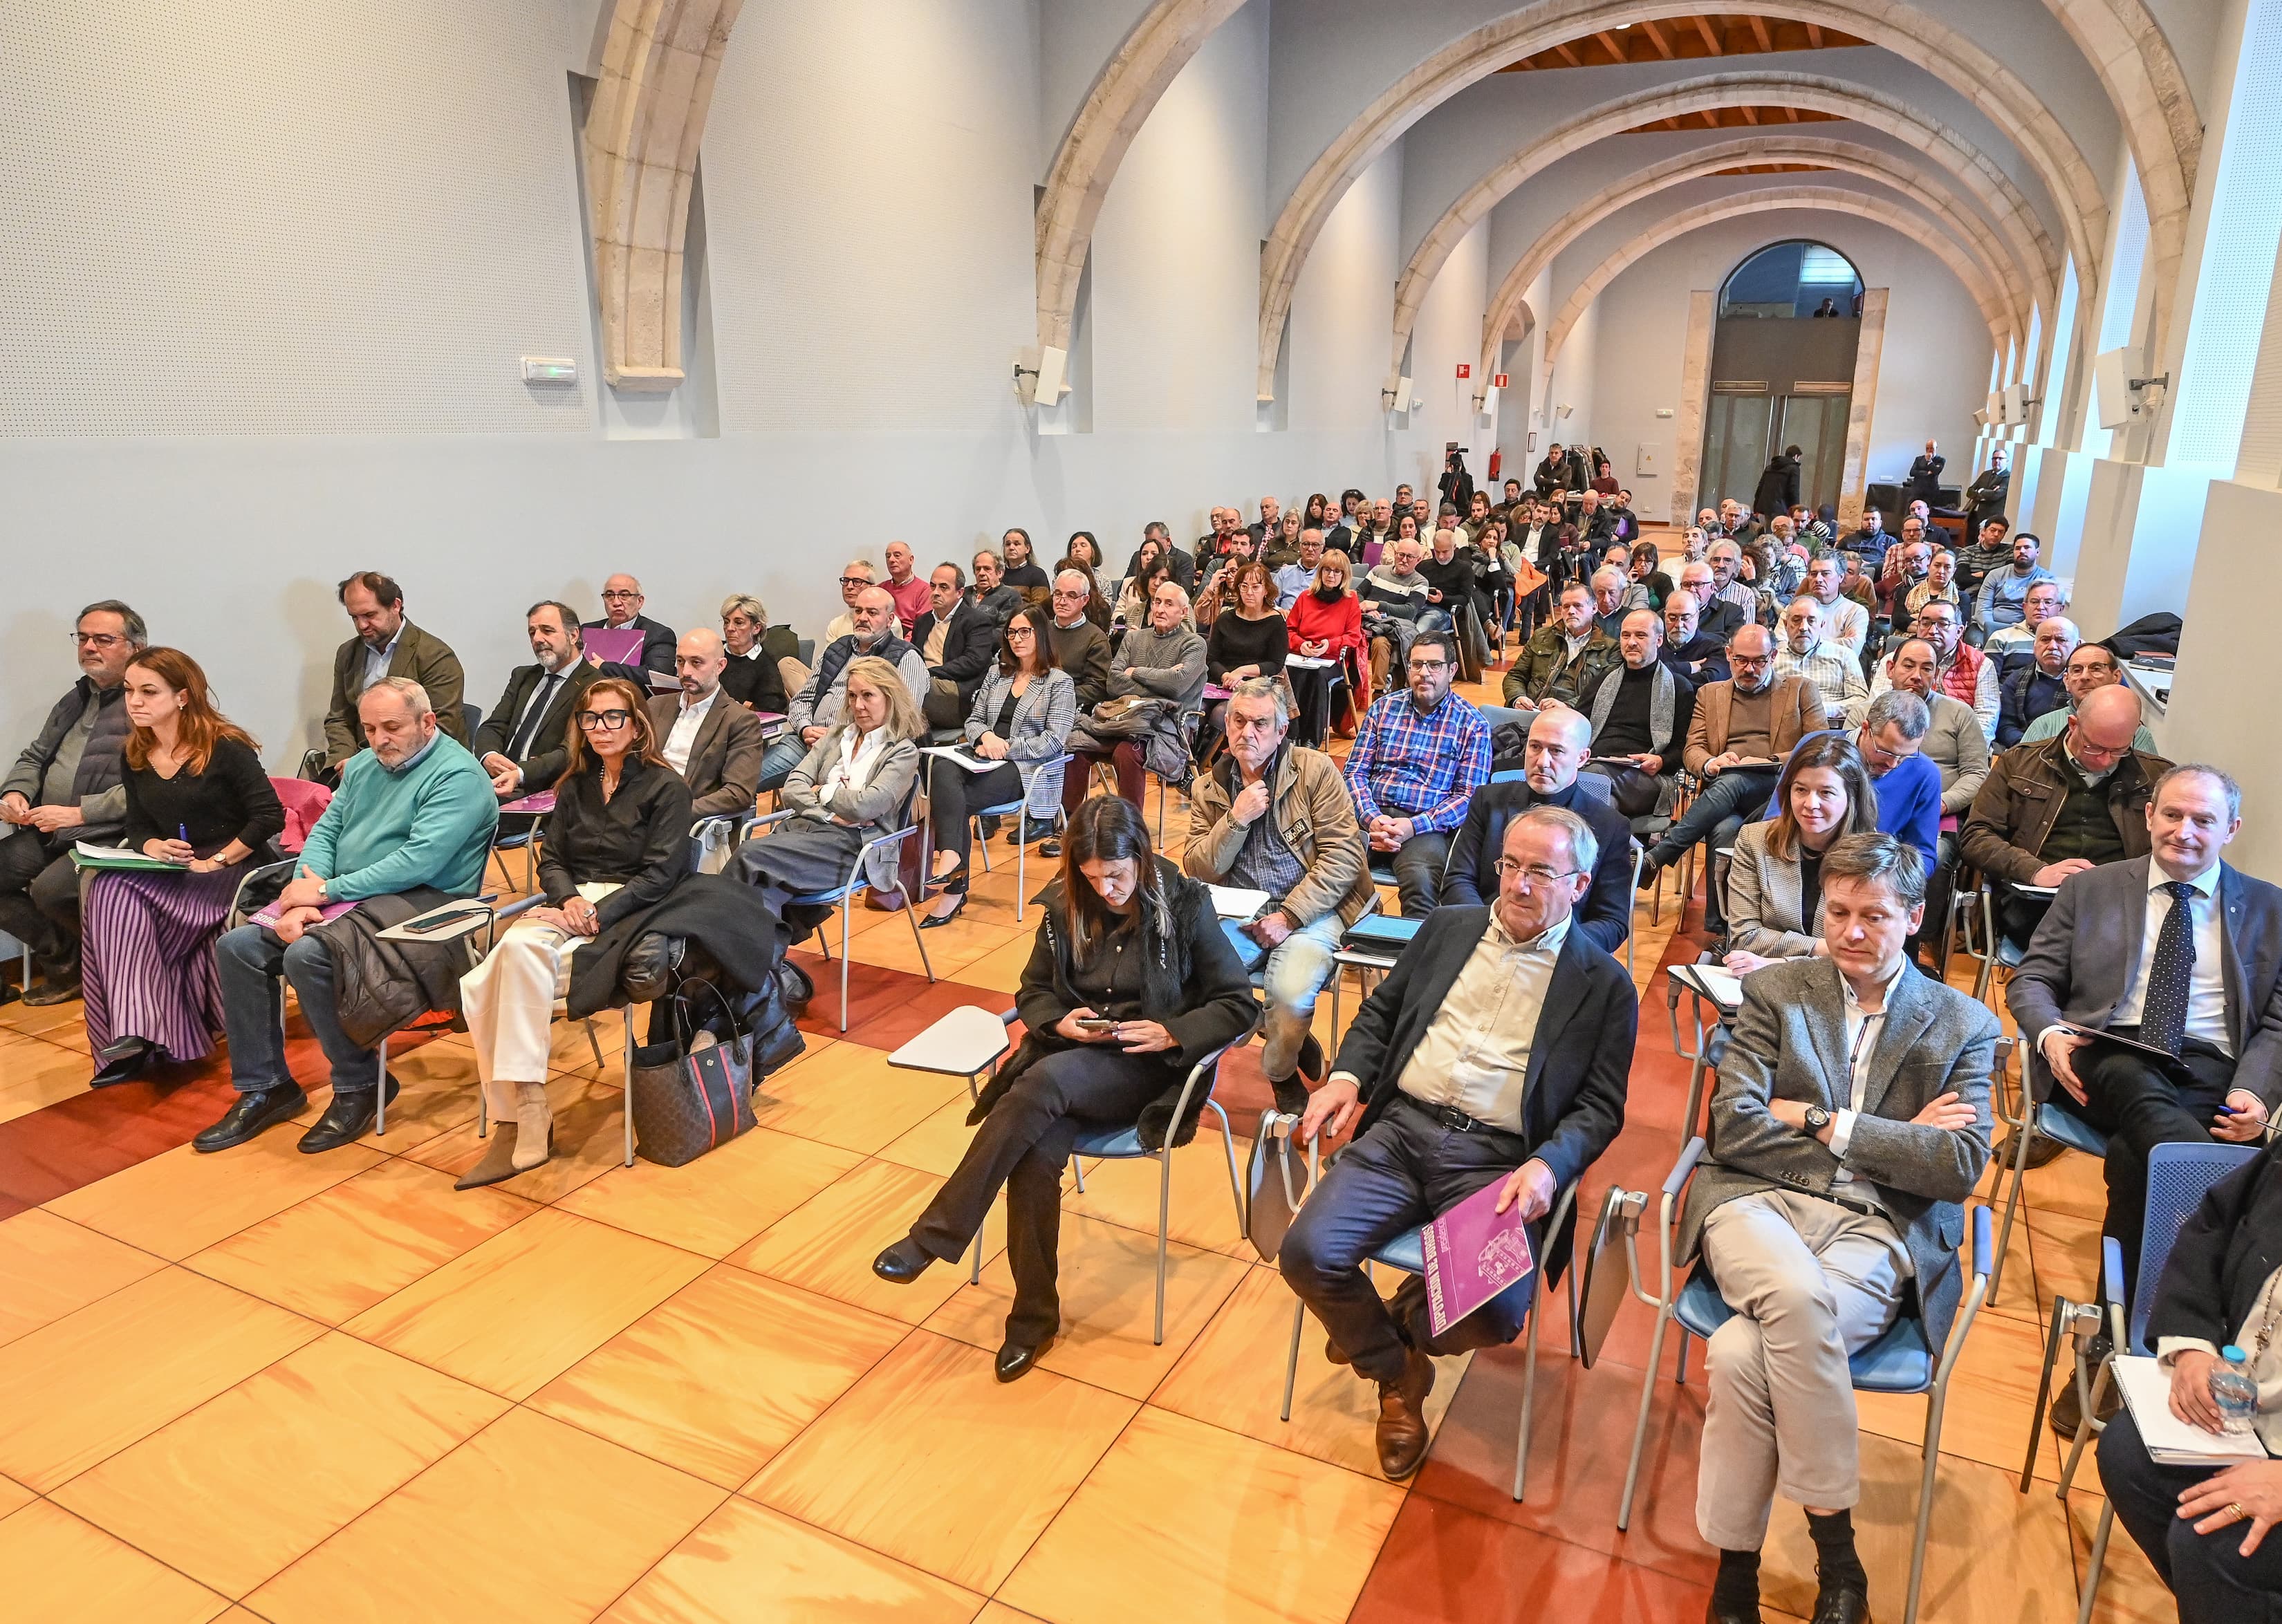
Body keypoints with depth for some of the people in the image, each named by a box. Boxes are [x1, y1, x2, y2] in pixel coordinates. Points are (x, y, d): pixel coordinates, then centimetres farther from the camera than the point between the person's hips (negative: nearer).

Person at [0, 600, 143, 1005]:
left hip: (107, 835, -9)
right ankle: (63, 960, 12)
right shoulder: (76, 699, 20)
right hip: (46, 833, 9)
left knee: (50, 889, -28)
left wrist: (77, 813, -20)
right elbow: (34, 756, 28)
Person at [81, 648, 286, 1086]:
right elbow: (137, 825, 14)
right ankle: (135, 1037, -26)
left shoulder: (226, 747, -11)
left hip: (236, 867, -6)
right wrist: (152, 846, -9)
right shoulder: (135, 756, 10)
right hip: (171, 870, 6)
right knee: (108, 892, -24)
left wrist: (216, 861, -18)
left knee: (122, 899, -26)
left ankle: (140, 1034, -21)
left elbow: (269, 816, -16)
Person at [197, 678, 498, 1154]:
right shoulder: (363, 765, 16)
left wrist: (326, 890, -18)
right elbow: (325, 830, 12)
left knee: (307, 956, -29)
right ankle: (264, 1087, 5)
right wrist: (302, 895, -8)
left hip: (419, 902, -9)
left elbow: (419, 861, -23)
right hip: (343, 898, 9)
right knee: (237, 947, -5)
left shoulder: (458, 776, -13)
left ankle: (359, 1084, -9)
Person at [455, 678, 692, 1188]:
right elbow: (550, 859, 16)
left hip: (628, 912, -6)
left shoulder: (666, 787, 1)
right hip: (569, 902, 6)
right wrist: (569, 899, -7)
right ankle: (517, 1121, -23)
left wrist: (598, 914, -18)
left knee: (521, 951, -34)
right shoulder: (575, 786, 21)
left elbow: (661, 873, -7)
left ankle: (524, 1121, -31)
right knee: (477, 988, -25)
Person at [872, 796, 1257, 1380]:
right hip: (1070, 1055, 3)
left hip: (1148, 1067, -3)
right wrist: (1060, 1021, -10)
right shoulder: (1065, 905, 2)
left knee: (1044, 1082, -34)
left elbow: (1240, 1005, -5)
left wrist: (1171, 1034, -20)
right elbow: (1033, 991, 13)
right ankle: (1035, 1315, -9)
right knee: (1035, 1156, -28)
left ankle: (935, 1236, -27)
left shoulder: (1185, 904, -8)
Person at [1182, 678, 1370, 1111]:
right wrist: (1237, 819, -12)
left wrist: (1289, 917, -14)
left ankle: (1281, 1074, 5)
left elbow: (1343, 856, -7)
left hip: (1310, 909, -3)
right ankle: (1294, 1041, 1)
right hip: (1239, 914, 4)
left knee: (1290, 991, -31)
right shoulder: (1209, 788, 10)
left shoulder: (1316, 770, -1)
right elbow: (1197, 870, 3)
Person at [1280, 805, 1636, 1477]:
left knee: (1495, 1313, -26)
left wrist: (1548, 1166, -17)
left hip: (1500, 1162, -2)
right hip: (1401, 1129, 3)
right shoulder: (1447, 929, 16)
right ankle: (1398, 1373, 13)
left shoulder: (1605, 985, 5)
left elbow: (1599, 1107, 3)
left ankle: (1406, 1316, 14)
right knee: (1307, 1253, -18)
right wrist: (1347, 1075, 1)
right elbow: (1380, 1012, 21)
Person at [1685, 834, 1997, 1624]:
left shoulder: (1964, 1026, 11)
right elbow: (1733, 1128, -1)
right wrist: (1893, 1137, -3)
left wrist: (1824, 1122, -7)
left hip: (1879, 1232, 0)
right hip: (1760, 1202, 1)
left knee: (1743, 1352, -30)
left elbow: (1961, 1166, -2)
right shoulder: (1775, 991, 11)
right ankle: (1835, 1552, -17)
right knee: (1799, 1296, -36)